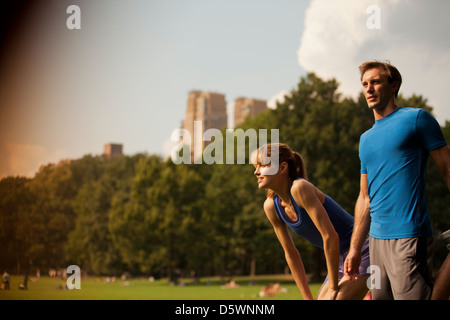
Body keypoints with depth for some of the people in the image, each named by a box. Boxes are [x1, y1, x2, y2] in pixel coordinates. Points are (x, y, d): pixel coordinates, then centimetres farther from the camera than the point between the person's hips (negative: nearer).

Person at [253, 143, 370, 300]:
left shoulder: (300, 187, -24)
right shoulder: (271, 206, -1)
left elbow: (330, 237, -25)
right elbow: (291, 253, 8)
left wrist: (334, 288, -18)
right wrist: (307, 297, 7)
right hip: (341, 259, 8)